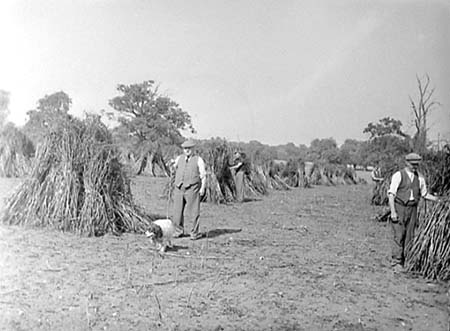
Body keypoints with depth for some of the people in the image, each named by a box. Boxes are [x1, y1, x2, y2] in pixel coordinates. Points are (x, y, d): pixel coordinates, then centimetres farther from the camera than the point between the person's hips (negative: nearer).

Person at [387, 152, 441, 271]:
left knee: (409, 236, 5)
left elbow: (424, 193, 19)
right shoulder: (398, 175, -6)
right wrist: (393, 211, -16)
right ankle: (396, 262, -1)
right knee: (398, 235, -7)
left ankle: (406, 261, 13)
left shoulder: (419, 177, 9)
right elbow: (391, 194, -9)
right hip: (399, 207, -5)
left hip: (412, 208, 5)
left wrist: (437, 199, 2)